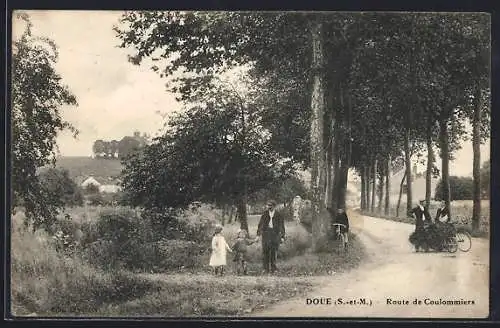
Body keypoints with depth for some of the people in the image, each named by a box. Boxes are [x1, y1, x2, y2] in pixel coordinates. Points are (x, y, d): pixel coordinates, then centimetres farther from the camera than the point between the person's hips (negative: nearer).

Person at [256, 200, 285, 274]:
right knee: (265, 251, -4)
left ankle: (273, 268, 8)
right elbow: (260, 225, 10)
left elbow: (282, 226, 5)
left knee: (274, 251, -1)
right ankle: (266, 269, 1)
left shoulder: (278, 215, 3)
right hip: (266, 233, 1)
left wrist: (282, 237, 0)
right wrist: (258, 235, 3)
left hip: (275, 233, -1)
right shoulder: (265, 214, 8)